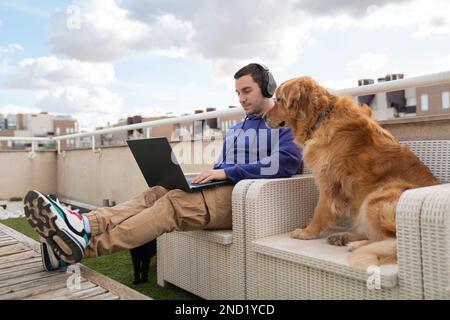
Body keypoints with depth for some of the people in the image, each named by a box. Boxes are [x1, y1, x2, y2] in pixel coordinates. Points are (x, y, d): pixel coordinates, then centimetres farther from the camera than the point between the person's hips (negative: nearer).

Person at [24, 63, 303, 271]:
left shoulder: (286, 123, 3)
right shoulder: (235, 130, 28)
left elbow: (285, 163, -16)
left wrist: (229, 172, -17)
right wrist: (211, 175, 4)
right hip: (224, 190, 7)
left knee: (174, 202, -30)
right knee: (157, 193, -19)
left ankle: (88, 244, -39)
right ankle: (82, 225, -37)